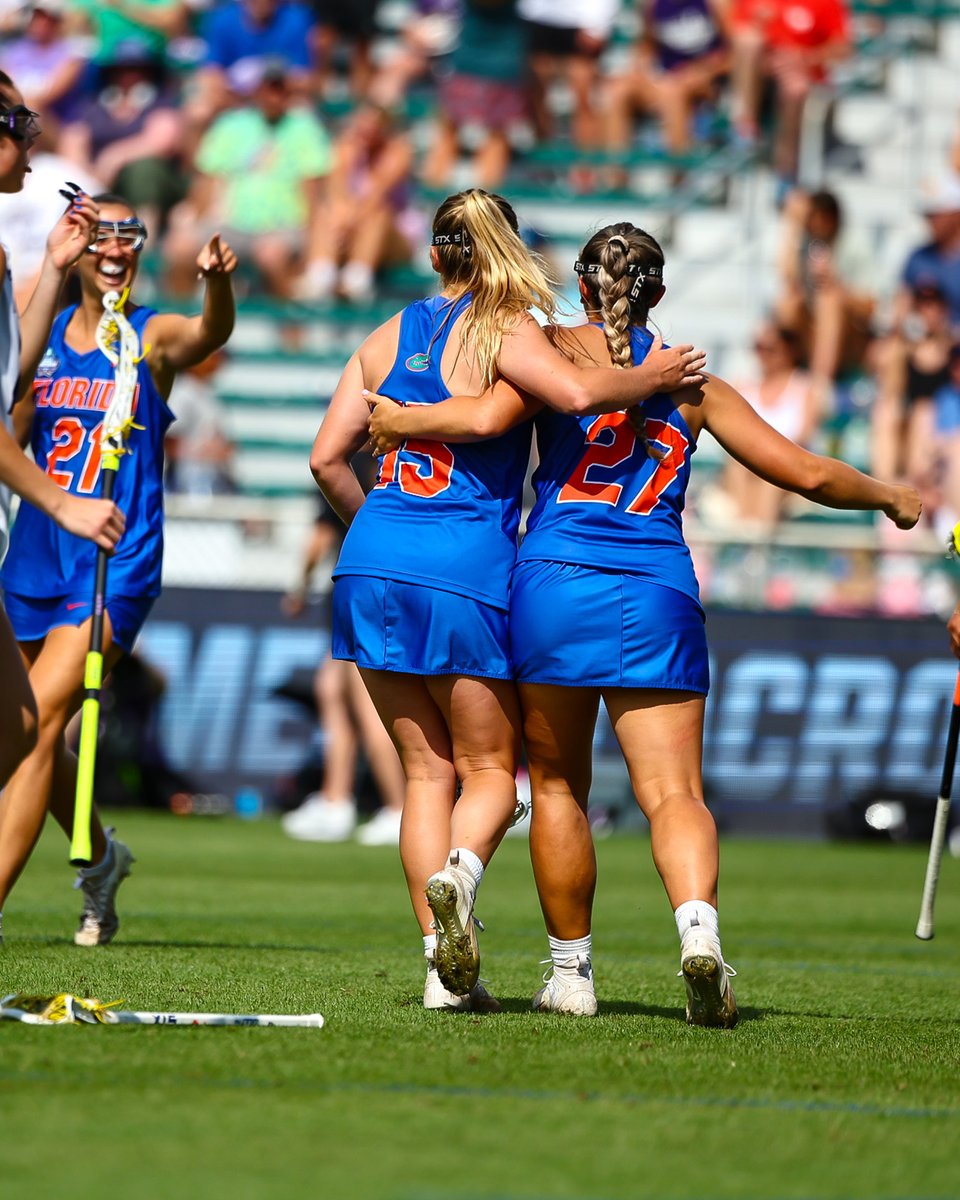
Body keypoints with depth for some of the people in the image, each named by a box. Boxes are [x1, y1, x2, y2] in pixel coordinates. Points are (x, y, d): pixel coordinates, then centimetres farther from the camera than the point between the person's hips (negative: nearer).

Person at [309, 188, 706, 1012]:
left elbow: (328, 457, 12)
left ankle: (446, 971, 0)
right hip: (465, 572, -5)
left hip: (374, 564, 5)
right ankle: (457, 875, -26)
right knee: (489, 768, 8)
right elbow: (578, 393, -23)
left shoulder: (390, 335, 12)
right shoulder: (503, 332, -4)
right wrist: (651, 379, -5)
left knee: (426, 768, 10)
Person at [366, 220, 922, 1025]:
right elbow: (805, 473, 15)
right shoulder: (694, 381, 14)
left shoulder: (563, 349, 5)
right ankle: (699, 928, -33)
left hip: (557, 583, -1)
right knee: (674, 793, -5)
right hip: (660, 596, 1)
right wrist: (890, 498, 32)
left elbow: (486, 418, -11)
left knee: (557, 786, 13)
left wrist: (398, 420, 7)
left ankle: (571, 973, 15)